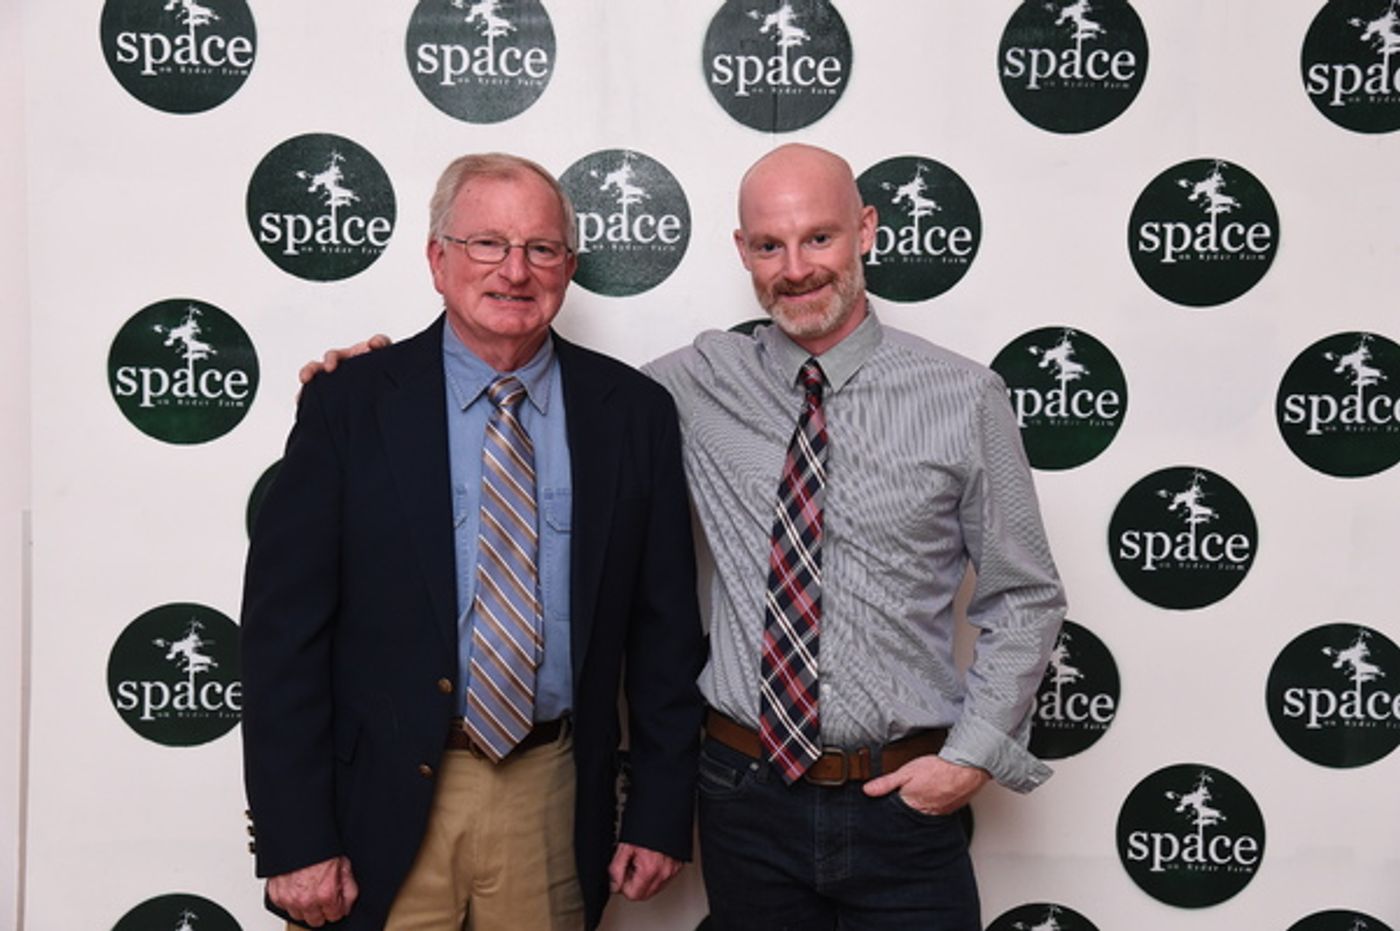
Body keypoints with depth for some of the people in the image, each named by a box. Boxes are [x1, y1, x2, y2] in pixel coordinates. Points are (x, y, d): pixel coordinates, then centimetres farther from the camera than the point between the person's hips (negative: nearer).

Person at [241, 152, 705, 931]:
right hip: (387, 803, -1)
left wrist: (662, 815, 0)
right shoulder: (349, 407, -5)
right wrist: (296, 841, -9)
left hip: (557, 800, 2)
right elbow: (282, 628, -6)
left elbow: (666, 627, 1)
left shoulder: (633, 411, -1)